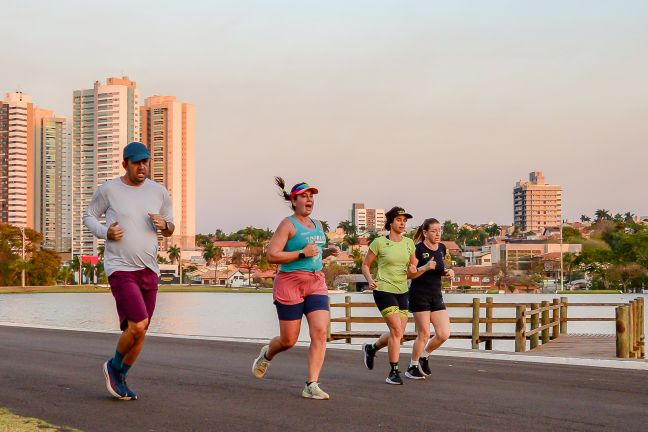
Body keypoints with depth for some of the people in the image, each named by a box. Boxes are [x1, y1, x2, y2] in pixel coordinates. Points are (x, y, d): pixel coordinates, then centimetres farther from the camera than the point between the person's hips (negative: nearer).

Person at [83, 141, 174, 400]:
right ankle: (114, 366, 9)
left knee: (139, 332, 10)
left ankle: (120, 378, 30)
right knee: (137, 326, -19)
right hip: (121, 269, -5)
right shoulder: (108, 190, -4)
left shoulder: (159, 192, 6)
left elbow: (170, 230, 15)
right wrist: (105, 232, -11)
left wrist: (163, 225, -9)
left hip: (149, 271, 5)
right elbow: (88, 216, 8)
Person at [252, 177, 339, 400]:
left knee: (320, 332, -12)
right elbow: (272, 256, -16)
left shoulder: (317, 225, 14)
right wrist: (302, 253, -20)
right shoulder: (288, 224, -8)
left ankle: (312, 385, -9)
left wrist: (328, 252, 9)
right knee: (288, 340, 3)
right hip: (290, 283, -6)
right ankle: (266, 355, 38)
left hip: (316, 283, 6)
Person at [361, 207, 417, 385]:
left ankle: (371, 348, 35)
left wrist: (413, 270, -6)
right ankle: (394, 372, -5)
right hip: (384, 290, -6)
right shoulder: (379, 242, -5)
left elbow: (413, 267, 18)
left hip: (402, 292, 6)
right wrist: (370, 280, -15)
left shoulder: (409, 243, 8)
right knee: (396, 329, -15)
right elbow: (365, 265, 3)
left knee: (397, 334, 7)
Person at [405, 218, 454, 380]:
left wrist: (447, 272, 0)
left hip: (436, 296, 6)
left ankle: (424, 357, 23)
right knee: (424, 334, -4)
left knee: (444, 334, -1)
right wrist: (425, 267, -27)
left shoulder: (442, 248, 8)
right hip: (419, 295, -6)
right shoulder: (418, 249, -12)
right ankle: (412, 368, 15)